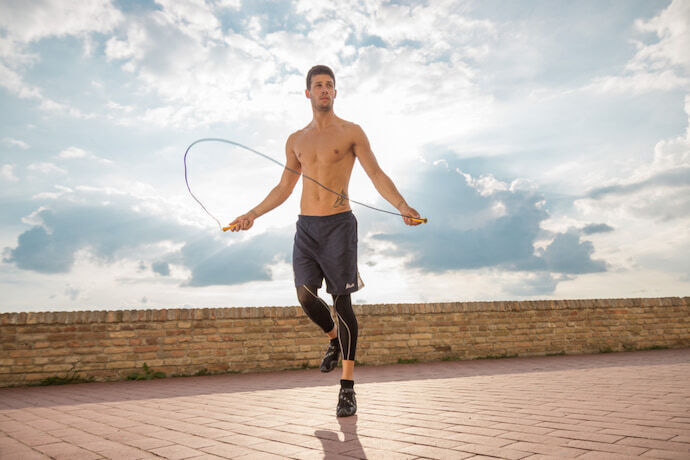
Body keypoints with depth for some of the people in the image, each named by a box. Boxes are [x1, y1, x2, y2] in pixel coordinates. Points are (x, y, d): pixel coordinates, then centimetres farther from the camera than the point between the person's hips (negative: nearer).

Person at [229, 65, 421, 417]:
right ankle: (334, 339, 29)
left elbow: (377, 175, -4)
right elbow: (284, 187, 23)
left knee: (341, 301, -5)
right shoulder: (296, 140, 15)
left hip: (338, 225, -4)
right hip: (305, 226, 4)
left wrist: (402, 206, -19)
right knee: (305, 296, -4)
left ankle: (347, 388, 3)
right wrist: (253, 214, 19)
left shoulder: (351, 132, 3)